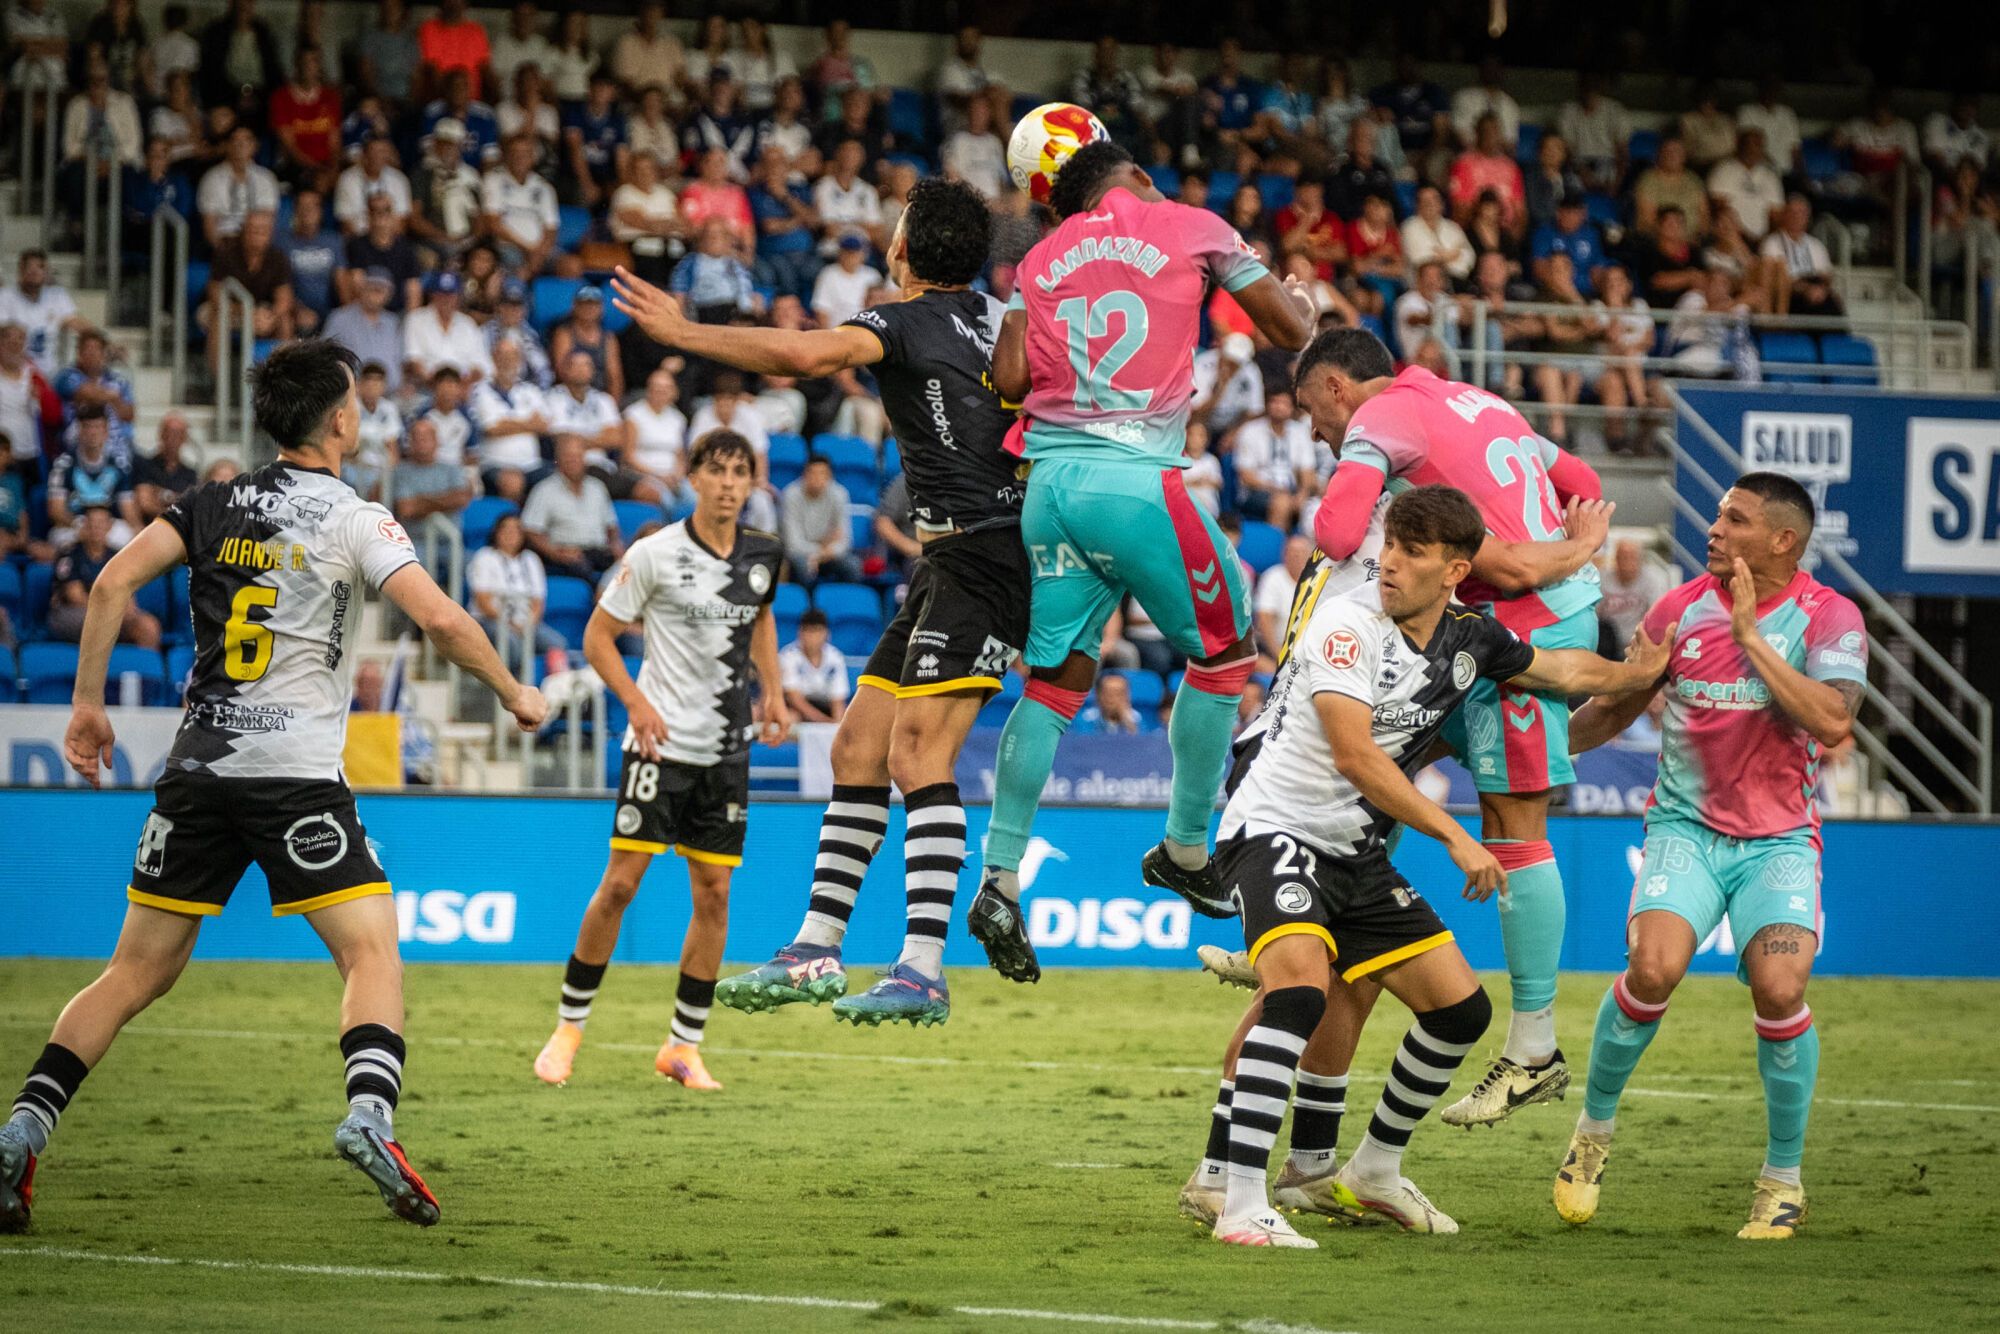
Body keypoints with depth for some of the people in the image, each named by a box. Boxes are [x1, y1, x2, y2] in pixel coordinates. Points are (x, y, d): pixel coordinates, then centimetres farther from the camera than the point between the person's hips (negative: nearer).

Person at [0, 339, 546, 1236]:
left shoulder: (214, 505, 11)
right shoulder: (352, 520, -2)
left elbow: (114, 582, 2)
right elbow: (440, 620, -12)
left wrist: (88, 704, 8)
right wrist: (512, 693, 4)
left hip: (198, 768, 5)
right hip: (296, 774, -5)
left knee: (137, 973, 11)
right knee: (372, 954, -3)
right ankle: (369, 1113, -27)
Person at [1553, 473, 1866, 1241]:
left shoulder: (1828, 618, -5)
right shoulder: (1683, 608, 4)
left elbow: (1831, 724, -21)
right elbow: (1614, 709, 17)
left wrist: (1750, 636, -20)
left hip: (1779, 839, -1)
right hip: (1685, 826, 1)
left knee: (1779, 988, -22)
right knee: (1653, 966, -25)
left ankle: (1783, 1178, -1)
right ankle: (1594, 1130, 0)